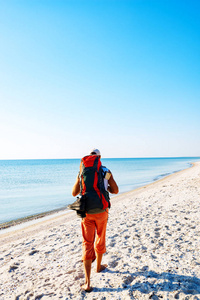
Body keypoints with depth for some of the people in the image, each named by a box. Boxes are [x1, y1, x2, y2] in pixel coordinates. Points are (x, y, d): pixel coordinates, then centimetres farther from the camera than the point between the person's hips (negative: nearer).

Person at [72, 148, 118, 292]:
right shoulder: (107, 172, -5)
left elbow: (74, 193, 0)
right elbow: (116, 190, 2)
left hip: (87, 212, 0)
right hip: (101, 211, 0)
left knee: (87, 244, 4)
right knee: (100, 239, 23)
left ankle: (87, 283, -1)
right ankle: (98, 266, 45)